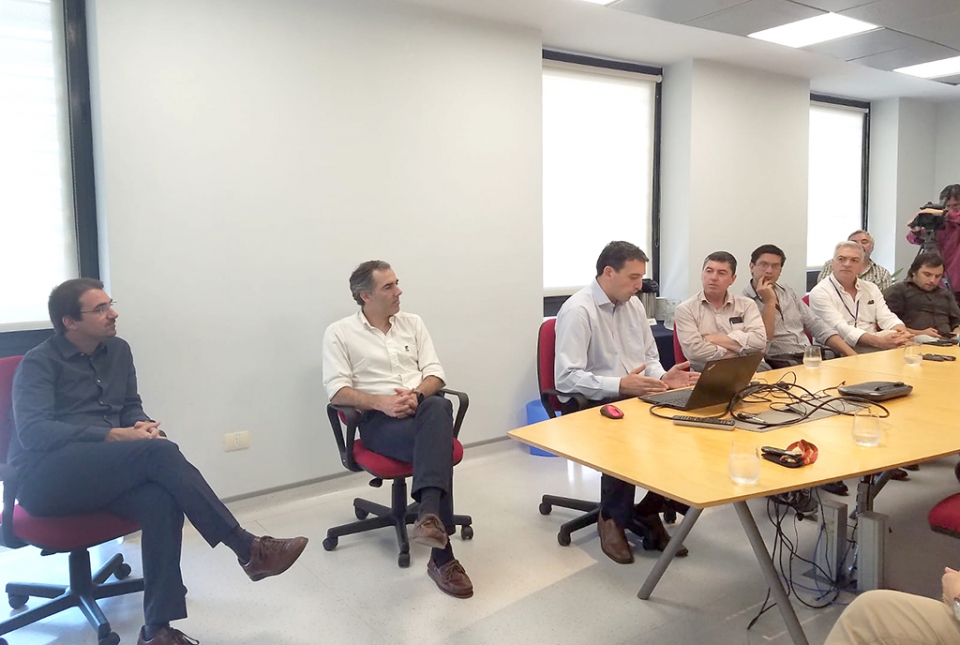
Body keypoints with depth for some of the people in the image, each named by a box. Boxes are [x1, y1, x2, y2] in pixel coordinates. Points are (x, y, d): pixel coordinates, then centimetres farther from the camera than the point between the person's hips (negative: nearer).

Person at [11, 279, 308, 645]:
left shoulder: (117, 350, 14)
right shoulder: (38, 364, -4)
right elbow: (33, 433, -17)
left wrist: (144, 425, -5)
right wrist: (113, 436, -25)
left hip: (103, 472, 6)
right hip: (46, 477, -5)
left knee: (161, 500, -31)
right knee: (159, 452, -32)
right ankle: (247, 550, -30)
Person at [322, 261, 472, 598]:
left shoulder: (413, 322, 16)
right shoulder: (339, 333, 3)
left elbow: (435, 374, 10)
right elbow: (337, 390, -5)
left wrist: (417, 394, -13)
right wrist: (382, 402, -21)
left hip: (423, 407, 3)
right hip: (379, 419, -3)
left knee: (438, 406, -37)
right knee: (436, 446, -34)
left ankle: (430, 517, -51)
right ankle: (442, 555, -32)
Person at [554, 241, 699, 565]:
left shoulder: (634, 305, 11)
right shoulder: (577, 311, -14)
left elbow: (650, 358, 18)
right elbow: (566, 378, -21)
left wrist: (663, 377, -5)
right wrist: (620, 385, -30)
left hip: (637, 398, 7)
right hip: (594, 406, -7)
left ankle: (648, 511, 2)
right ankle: (612, 518, -8)